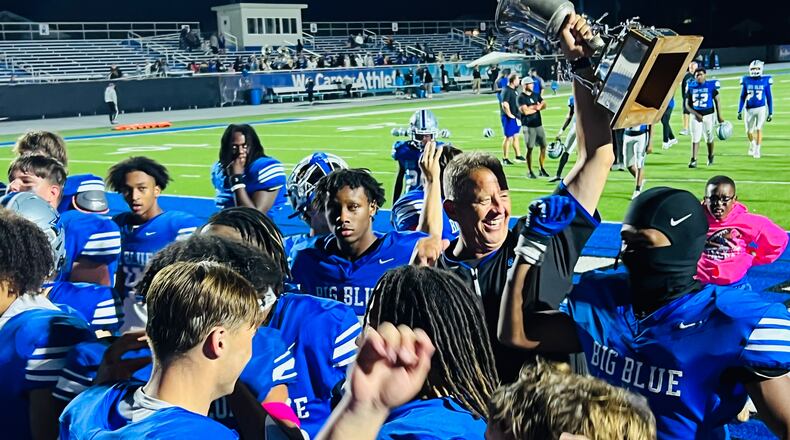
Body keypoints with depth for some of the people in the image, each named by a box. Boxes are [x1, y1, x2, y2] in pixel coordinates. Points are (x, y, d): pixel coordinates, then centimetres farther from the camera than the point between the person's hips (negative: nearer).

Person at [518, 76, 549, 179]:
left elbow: (544, 105, 5)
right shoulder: (521, 97, -8)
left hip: (539, 124, 6)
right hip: (528, 126, -6)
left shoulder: (536, 95, 13)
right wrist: (536, 108, -4)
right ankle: (529, 171, 6)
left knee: (543, 146, 6)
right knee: (529, 149, -3)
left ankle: (542, 169, 17)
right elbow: (525, 111, -18)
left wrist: (532, 107, -12)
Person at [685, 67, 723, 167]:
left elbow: (716, 101, 5)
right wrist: (696, 114, -13)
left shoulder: (711, 86, -5)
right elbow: (687, 105, 1)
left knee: (709, 138, 10)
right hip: (695, 115, 1)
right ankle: (693, 160, -4)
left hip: (708, 115, -1)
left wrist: (719, 116, 4)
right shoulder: (691, 87, 0)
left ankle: (710, 157, 32)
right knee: (695, 138, -5)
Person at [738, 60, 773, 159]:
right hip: (749, 110, 2)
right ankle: (752, 145, 40)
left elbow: (769, 98, 3)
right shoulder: (746, 81, 0)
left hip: (761, 109, -2)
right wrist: (739, 111, 3)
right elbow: (742, 97, 7)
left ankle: (757, 151, -2)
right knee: (749, 131, 10)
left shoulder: (765, 81, -3)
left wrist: (770, 112, 2)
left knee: (758, 129, -12)